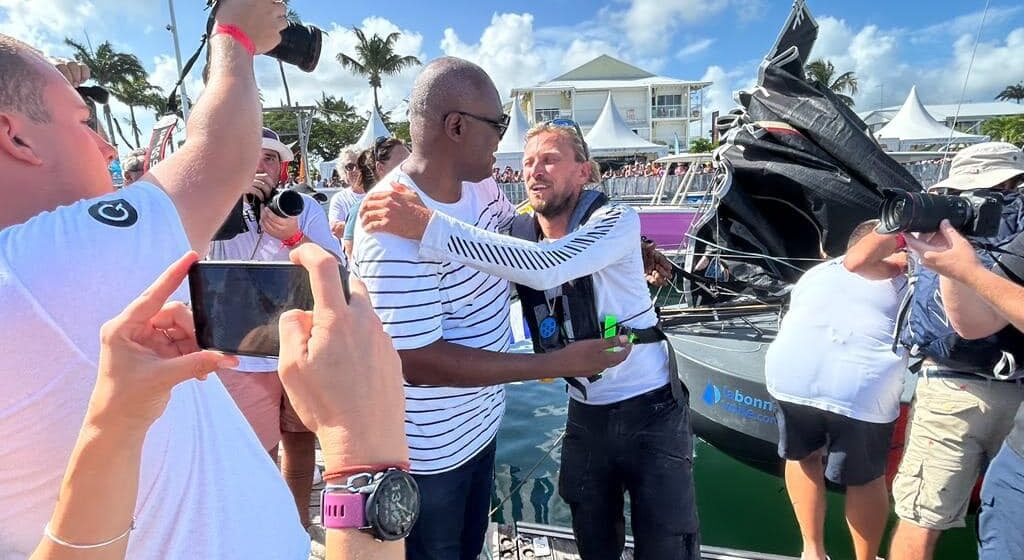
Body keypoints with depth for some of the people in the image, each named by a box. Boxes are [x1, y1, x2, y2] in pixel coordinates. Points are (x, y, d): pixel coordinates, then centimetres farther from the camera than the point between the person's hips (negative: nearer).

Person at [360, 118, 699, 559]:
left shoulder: (617, 220, -19)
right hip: (585, 414, 4)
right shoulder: (516, 234, -4)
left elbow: (546, 267, -37)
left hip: (650, 409, -4)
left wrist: (429, 227, -42)